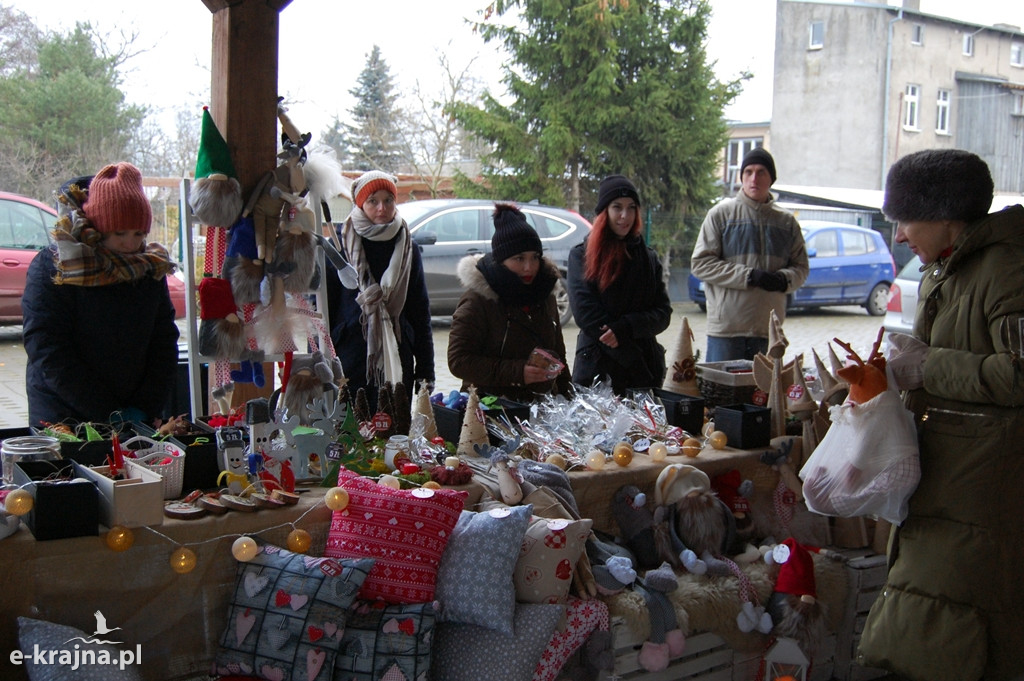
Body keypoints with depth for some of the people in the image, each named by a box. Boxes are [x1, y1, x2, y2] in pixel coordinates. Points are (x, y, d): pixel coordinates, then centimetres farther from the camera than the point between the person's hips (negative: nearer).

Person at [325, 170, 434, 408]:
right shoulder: (339, 246, 1)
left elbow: (421, 314, 10)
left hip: (397, 362, 2)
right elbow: (323, 310, 2)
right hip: (349, 361, -2)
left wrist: (425, 371, 6)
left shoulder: (407, 248, 9)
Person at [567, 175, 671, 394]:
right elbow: (585, 313, -8)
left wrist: (625, 326, -15)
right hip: (596, 369, -3)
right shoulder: (581, 255, 2)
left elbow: (663, 313, 5)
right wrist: (634, 363, -12)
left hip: (645, 366, 3)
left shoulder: (648, 258, 12)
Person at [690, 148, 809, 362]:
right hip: (726, 327, -3)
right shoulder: (722, 213, 1)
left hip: (769, 328, 3)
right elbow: (700, 263, -4)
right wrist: (748, 276, -14)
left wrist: (783, 279, -9)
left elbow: (801, 268, 15)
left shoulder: (787, 222, 11)